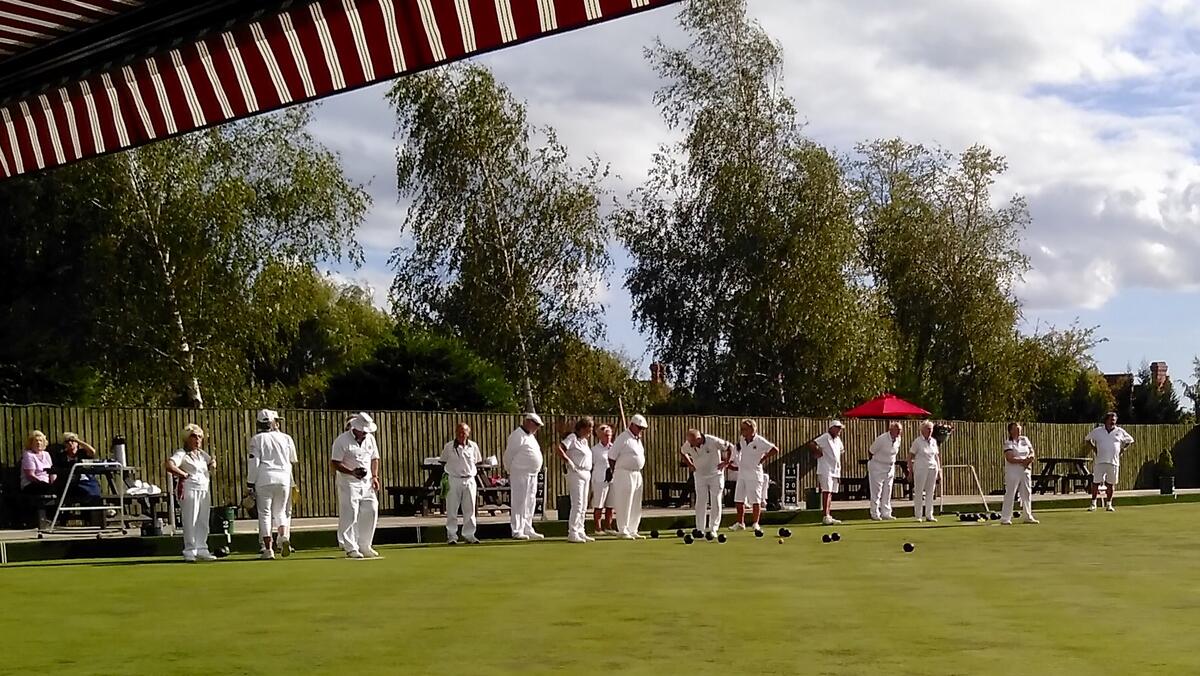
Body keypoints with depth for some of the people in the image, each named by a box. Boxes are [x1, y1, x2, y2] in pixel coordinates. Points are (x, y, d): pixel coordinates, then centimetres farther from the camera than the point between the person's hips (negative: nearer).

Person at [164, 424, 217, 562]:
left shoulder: (202, 454, 17)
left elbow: (211, 465, 29)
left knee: (203, 522, 10)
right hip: (189, 490, -7)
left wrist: (213, 463, 8)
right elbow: (169, 465, -22)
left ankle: (202, 550, 17)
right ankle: (190, 551, -1)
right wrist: (183, 474, -13)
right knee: (190, 521, -6)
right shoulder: (182, 454, -7)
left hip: (204, 490, 7)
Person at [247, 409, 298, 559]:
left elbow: (253, 462, -4)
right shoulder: (286, 438, 10)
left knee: (265, 513, 3)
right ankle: (284, 537, -11)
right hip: (284, 479, 2)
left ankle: (268, 549, -3)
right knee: (279, 512, 15)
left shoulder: (257, 439, 2)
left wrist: (250, 483, 0)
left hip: (264, 479, -2)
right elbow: (293, 460, 20)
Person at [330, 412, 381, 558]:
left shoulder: (370, 438, 9)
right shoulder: (342, 441, -11)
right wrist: (352, 472, -24)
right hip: (349, 482, -6)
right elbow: (334, 463, -12)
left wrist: (374, 477, 5)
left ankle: (365, 546, 15)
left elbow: (374, 459, 18)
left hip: (367, 482, 6)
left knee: (371, 512, 3)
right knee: (349, 515, -8)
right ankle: (351, 548, -1)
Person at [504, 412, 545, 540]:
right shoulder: (517, 435, -11)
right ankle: (517, 532, -5)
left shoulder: (531, 436, 18)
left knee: (530, 504, 12)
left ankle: (528, 530, 18)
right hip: (520, 474, -9)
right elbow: (508, 456, -10)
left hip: (533, 475, 9)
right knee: (519, 503, -7)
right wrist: (512, 472, -3)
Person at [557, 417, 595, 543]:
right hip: (576, 473, -9)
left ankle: (580, 532, 17)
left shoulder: (585, 440, 17)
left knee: (584, 506, 11)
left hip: (586, 474, 9)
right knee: (577, 504, -11)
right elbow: (559, 448, -20)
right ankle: (572, 534, -9)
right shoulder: (573, 437, -9)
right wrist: (568, 461, -19)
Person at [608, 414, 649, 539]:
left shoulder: (638, 439, 16)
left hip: (637, 474, 9)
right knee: (624, 504, -5)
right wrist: (612, 472, -8)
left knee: (636, 506, 10)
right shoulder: (623, 438, -11)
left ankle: (632, 531, 17)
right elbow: (612, 456, -11)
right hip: (624, 474, -9)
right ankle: (622, 531, 0)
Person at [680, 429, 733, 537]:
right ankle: (700, 529, 2)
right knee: (701, 502, -3)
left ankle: (713, 529, 3)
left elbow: (730, 447, -9)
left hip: (716, 474, -2)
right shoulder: (688, 445, -13)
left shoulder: (713, 441, -23)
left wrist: (726, 462, -8)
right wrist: (689, 464, 4)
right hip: (700, 475, 2)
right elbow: (682, 452, 13)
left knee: (715, 502, -2)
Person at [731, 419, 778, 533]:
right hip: (741, 474, 6)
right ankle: (740, 523, 14)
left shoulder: (759, 441, -13)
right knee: (739, 500, 6)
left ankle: (756, 523, 9)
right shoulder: (741, 440, 6)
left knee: (755, 500, 0)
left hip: (754, 475, -6)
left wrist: (763, 458, -8)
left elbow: (775, 450, -13)